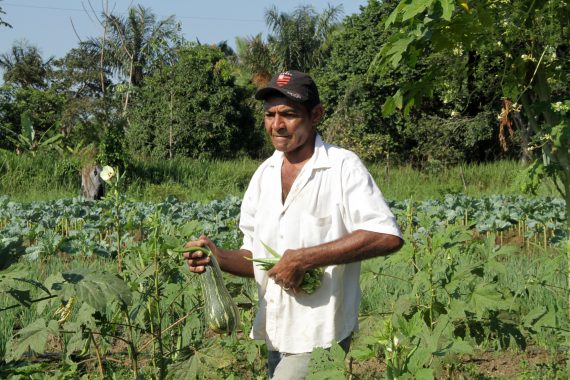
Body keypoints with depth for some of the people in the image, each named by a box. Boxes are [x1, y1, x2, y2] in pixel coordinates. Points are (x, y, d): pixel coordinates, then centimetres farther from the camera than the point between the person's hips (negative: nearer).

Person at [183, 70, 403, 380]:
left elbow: (388, 236, -23)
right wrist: (220, 258, -10)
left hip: (318, 339, -6)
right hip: (274, 336, 6)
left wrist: (304, 259, -23)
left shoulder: (343, 166, -11)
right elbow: (257, 258, 12)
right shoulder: (264, 174, 8)